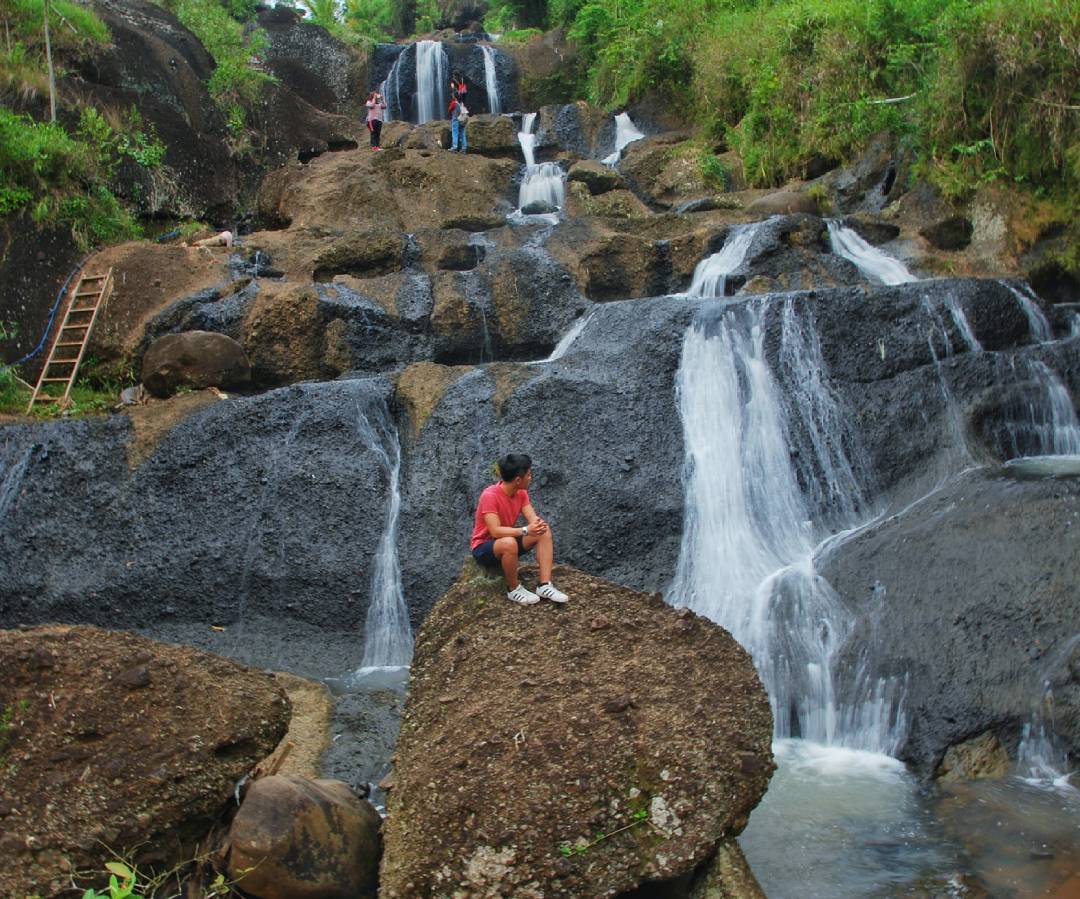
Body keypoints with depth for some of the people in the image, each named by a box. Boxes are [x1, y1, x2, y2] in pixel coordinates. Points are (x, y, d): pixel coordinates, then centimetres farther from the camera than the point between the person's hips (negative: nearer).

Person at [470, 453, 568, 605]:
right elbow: (495, 531, -34)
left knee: (544, 531, -10)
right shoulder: (490, 496, -27)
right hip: (483, 548, -8)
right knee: (509, 543, -39)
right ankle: (514, 590, -16)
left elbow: (532, 518, -9)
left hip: (508, 540, 8)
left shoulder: (521, 493, -3)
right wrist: (525, 530, -43)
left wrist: (538, 524, -34)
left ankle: (545, 585, -15)